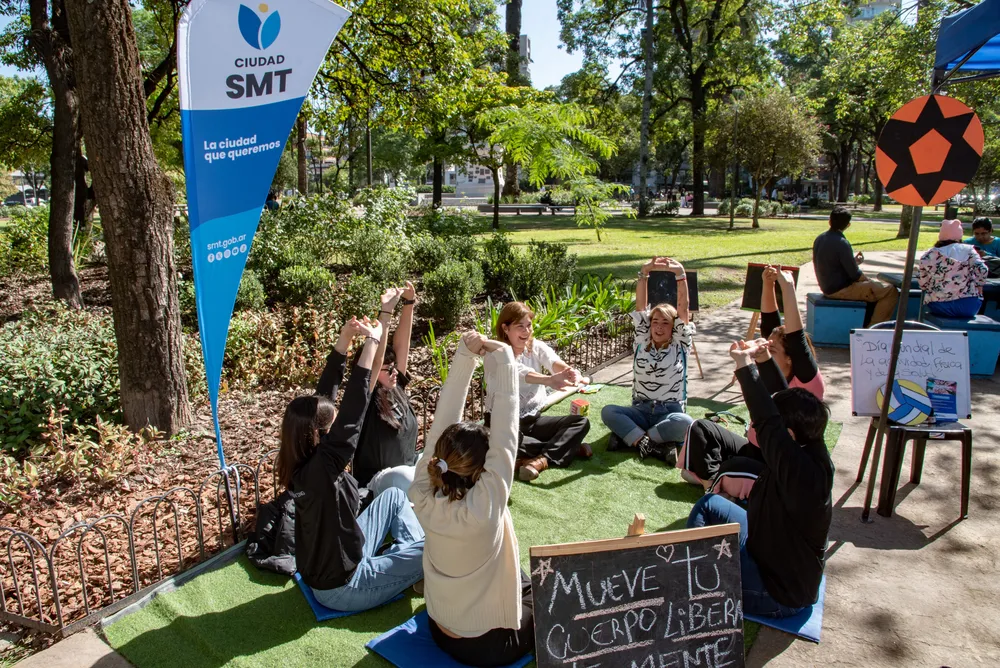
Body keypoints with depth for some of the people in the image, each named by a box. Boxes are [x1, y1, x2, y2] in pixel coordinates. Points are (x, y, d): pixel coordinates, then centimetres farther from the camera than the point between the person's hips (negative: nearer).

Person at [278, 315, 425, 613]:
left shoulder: (302, 461, -10)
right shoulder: (319, 468, -33)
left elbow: (325, 393, -8)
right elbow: (353, 411, -38)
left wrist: (345, 339, -13)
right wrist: (372, 340, -33)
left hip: (342, 560, 9)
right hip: (342, 587, -8)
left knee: (394, 495, 14)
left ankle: (412, 557, 20)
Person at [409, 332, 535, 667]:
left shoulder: (425, 495, -20)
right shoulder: (487, 503, -33)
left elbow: (444, 418, -18)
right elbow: (505, 424, -31)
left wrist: (464, 355, -21)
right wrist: (501, 356, -25)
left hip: (441, 632, 5)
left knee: (521, 578, 27)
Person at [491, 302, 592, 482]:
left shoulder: (536, 347, -2)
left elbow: (556, 363, -25)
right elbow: (522, 373, -38)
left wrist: (571, 372, -49)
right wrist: (549, 380, -58)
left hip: (533, 419, 5)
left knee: (581, 421, -8)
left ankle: (541, 460, -28)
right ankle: (567, 447, -19)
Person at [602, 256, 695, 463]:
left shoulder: (680, 346, 3)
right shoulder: (641, 343, 8)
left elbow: (683, 307, -9)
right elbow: (640, 306, -2)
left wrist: (681, 274, -20)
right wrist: (644, 272, -13)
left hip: (670, 413, -2)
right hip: (641, 411, 2)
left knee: (685, 423, -37)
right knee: (607, 411, -26)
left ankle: (629, 436, -26)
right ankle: (655, 444, -33)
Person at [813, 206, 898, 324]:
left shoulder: (819, 239, 5)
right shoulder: (842, 243, -22)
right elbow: (855, 275, -19)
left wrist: (853, 261, 14)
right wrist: (870, 281, -1)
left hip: (827, 287, 10)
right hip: (841, 290, -10)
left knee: (875, 286, 29)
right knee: (891, 291, -9)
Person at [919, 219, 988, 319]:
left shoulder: (927, 256, 4)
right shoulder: (968, 250, 2)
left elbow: (923, 285, 4)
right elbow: (982, 270, -10)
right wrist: (978, 286, 8)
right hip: (967, 306, -1)